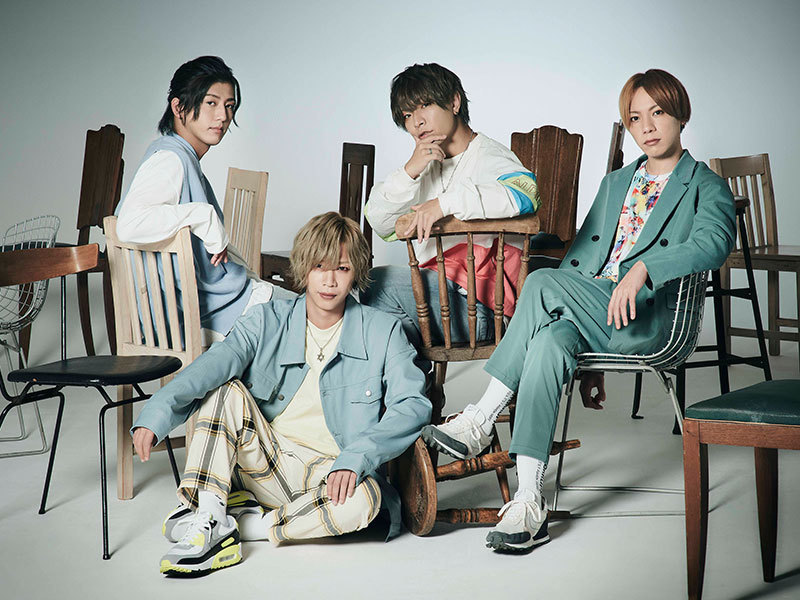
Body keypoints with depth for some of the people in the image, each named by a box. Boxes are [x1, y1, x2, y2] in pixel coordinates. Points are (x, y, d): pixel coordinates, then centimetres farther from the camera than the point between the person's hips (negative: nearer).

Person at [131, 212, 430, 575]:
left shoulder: (383, 332, -1)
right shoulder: (267, 321, 2)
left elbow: (413, 405, -12)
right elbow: (217, 361, -18)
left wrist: (355, 457, -28)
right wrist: (158, 411, -37)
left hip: (328, 474, -1)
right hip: (265, 461, 2)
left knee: (363, 500, -35)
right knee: (227, 390, -19)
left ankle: (246, 524, -19)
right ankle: (207, 517, -25)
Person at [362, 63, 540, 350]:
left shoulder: (488, 157, -5)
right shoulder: (428, 165, 20)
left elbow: (524, 192, -30)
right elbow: (380, 224, 8)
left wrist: (444, 203, -30)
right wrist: (410, 171, -8)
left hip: (478, 306, -8)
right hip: (436, 289, 8)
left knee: (375, 284, -19)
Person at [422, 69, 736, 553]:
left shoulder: (707, 188, 10)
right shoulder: (614, 184, 29)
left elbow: (715, 243, -12)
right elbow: (578, 255, 23)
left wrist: (643, 268, -30)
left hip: (649, 319, -5)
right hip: (589, 317, 5)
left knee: (542, 282, -30)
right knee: (550, 342, -33)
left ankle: (482, 420, -25)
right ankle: (530, 503, -37)